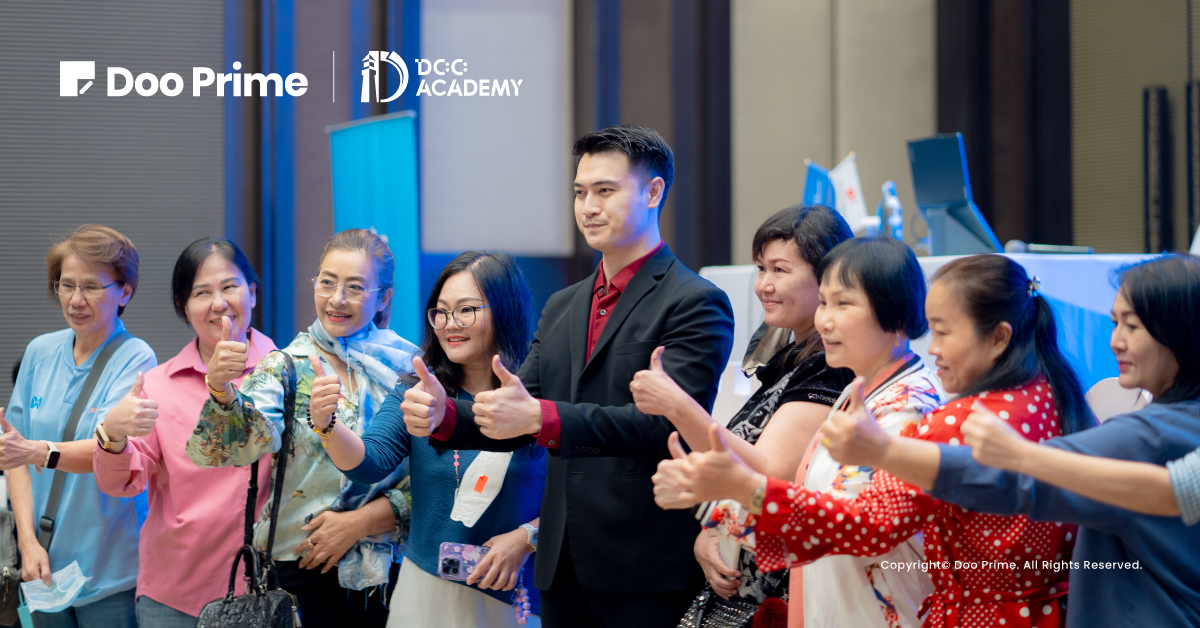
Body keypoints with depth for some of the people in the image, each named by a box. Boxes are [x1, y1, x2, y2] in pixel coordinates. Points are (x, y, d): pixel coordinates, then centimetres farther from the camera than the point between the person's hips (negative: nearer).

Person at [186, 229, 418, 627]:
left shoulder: (408, 366, 3)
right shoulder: (286, 367, 0)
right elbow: (248, 441, -18)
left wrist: (361, 522, -11)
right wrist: (221, 389, -37)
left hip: (390, 566, 1)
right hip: (303, 568, -1)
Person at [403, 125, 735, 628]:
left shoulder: (697, 304, -7)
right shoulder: (561, 308, 17)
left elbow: (667, 421, -19)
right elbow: (517, 415, 13)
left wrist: (542, 418, -28)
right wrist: (443, 416, -7)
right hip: (563, 566, 6)